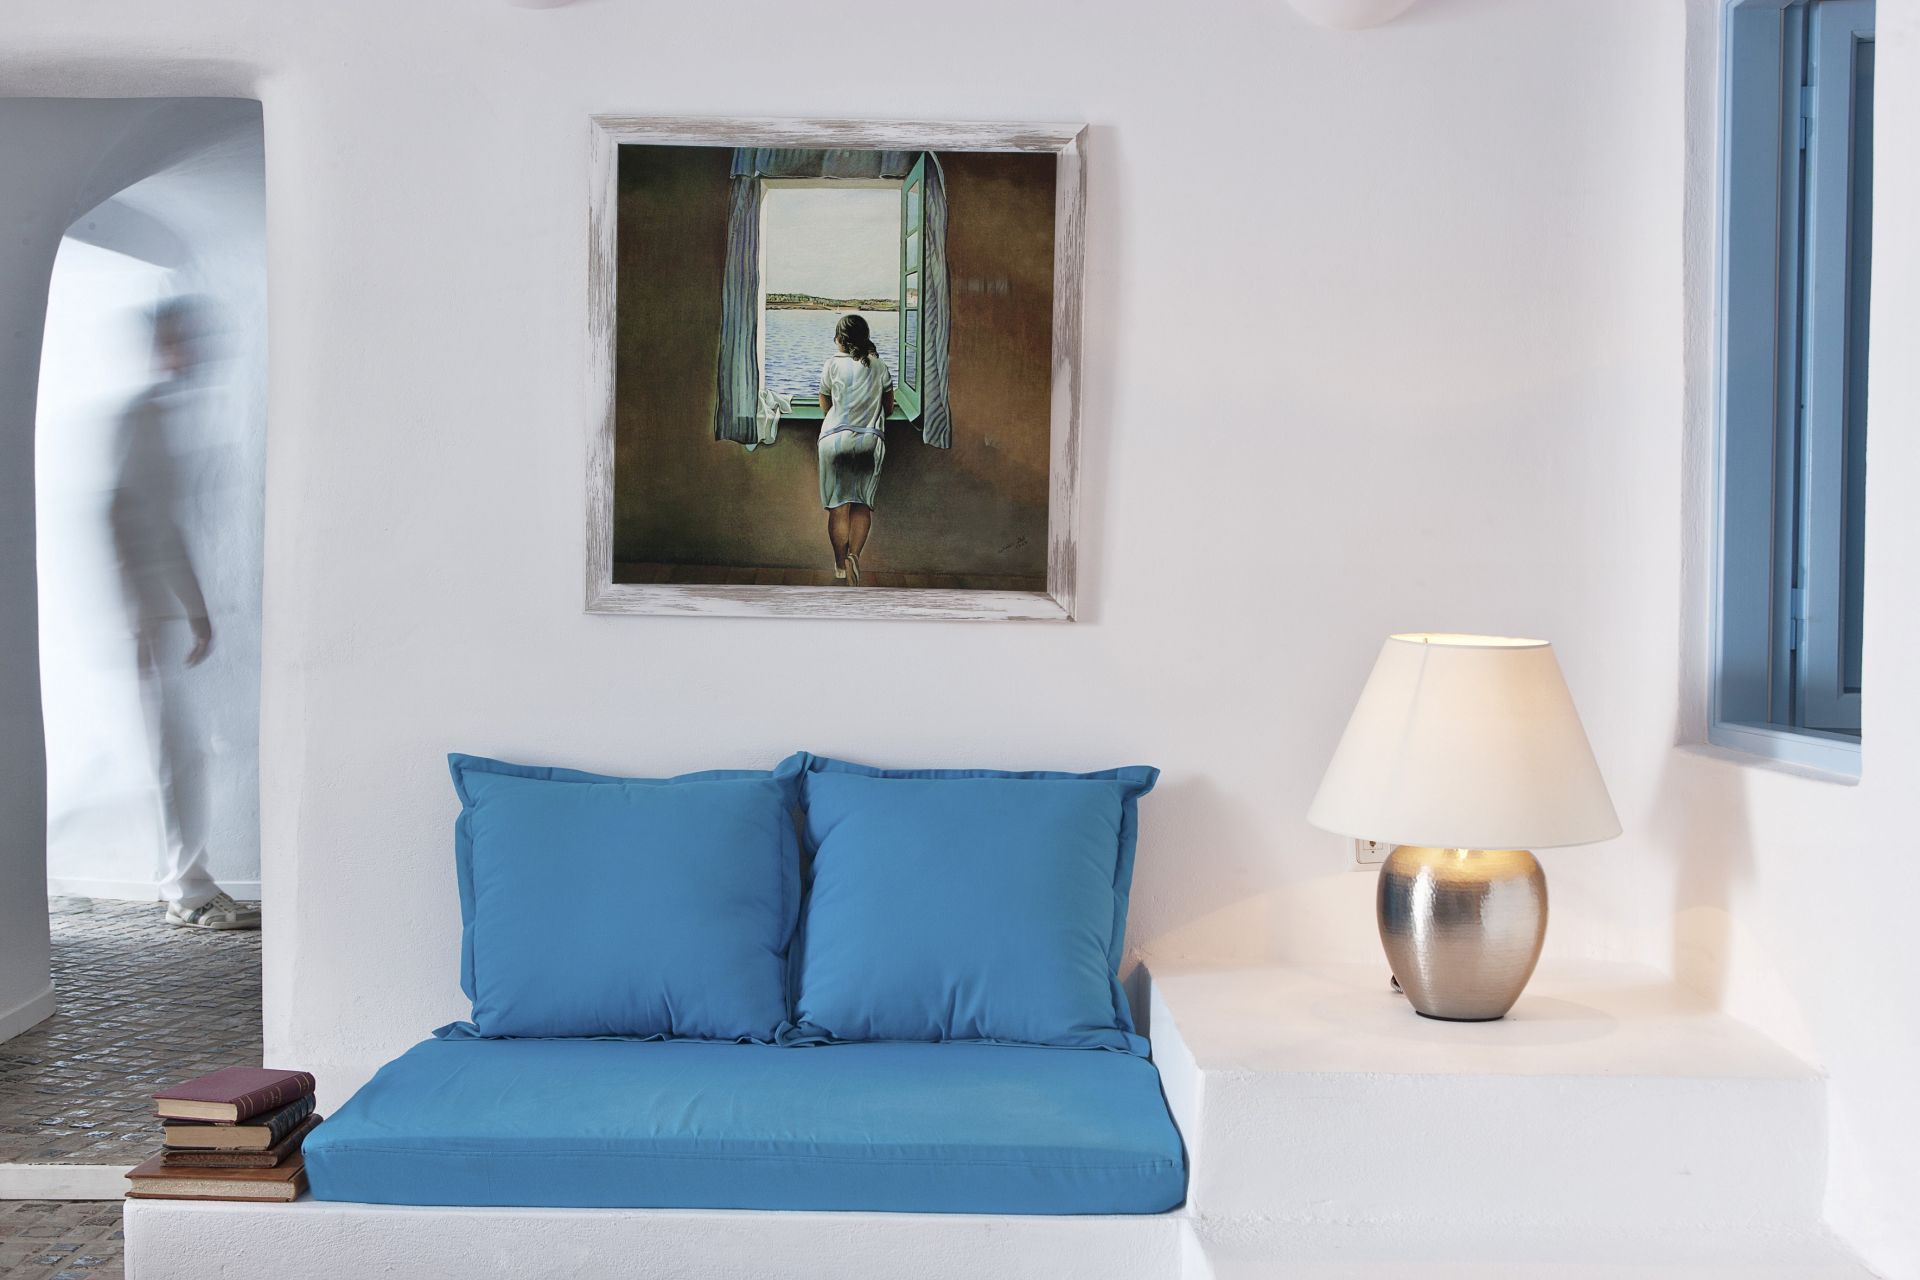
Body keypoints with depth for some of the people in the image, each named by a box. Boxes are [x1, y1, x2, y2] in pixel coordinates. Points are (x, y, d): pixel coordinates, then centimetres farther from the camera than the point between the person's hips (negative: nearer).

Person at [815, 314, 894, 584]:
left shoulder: (833, 364, 0)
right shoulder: (879, 366, 7)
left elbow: (825, 407, 11)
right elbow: (889, 407, 15)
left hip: (835, 438, -2)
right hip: (870, 440, 2)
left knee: (838, 506, 2)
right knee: (862, 505, 6)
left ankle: (841, 566, 0)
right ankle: (854, 554, -13)